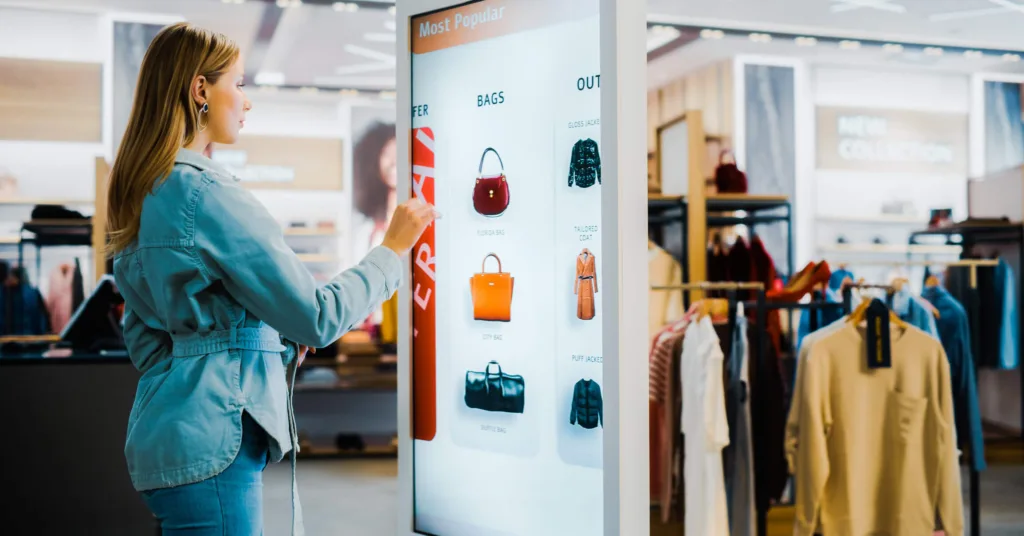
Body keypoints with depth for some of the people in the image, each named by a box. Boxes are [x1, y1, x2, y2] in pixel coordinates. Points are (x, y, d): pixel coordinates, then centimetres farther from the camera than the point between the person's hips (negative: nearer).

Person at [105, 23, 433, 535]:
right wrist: (392, 249, -5)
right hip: (210, 441, -9)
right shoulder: (211, 195, -18)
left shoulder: (142, 196, 10)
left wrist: (271, 343, 13)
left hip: (164, 432, 9)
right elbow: (318, 317, -17)